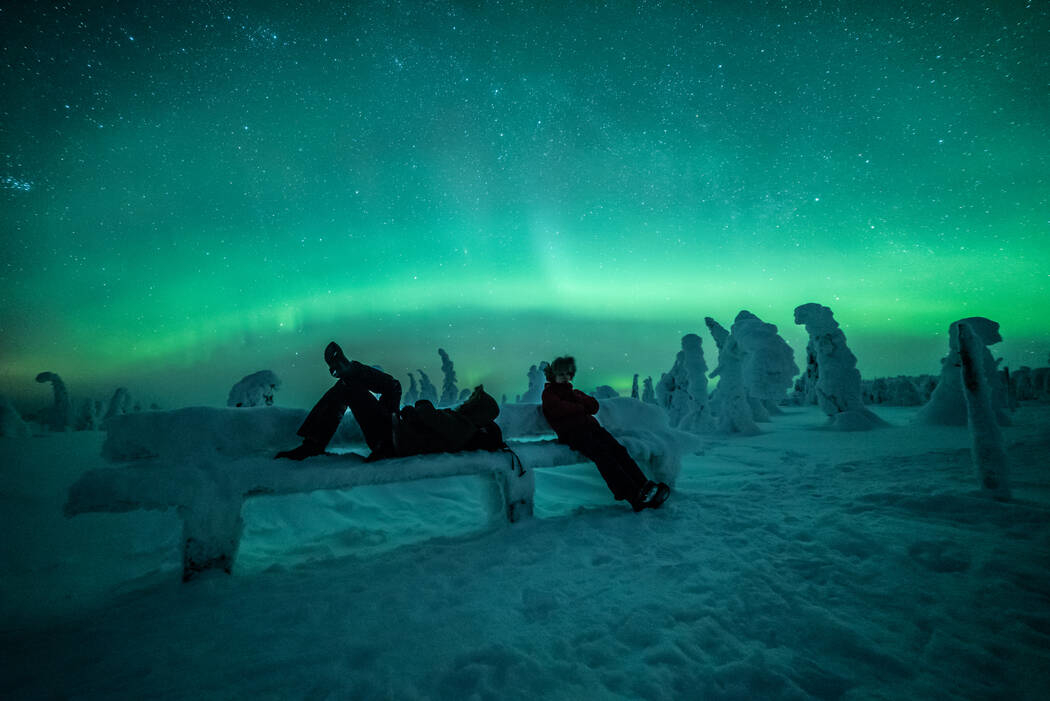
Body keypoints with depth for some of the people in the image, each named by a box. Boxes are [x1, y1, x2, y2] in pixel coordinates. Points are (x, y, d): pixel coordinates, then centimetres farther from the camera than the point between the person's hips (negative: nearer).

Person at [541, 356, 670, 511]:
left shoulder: (574, 392, 34)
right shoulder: (548, 393, 17)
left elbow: (594, 406, 17)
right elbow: (560, 409, -6)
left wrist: (575, 396, 5)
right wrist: (581, 407, 8)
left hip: (591, 426, 6)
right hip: (572, 431, -6)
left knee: (618, 449, -23)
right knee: (601, 452, -32)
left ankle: (645, 486, -38)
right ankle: (634, 496, -45)